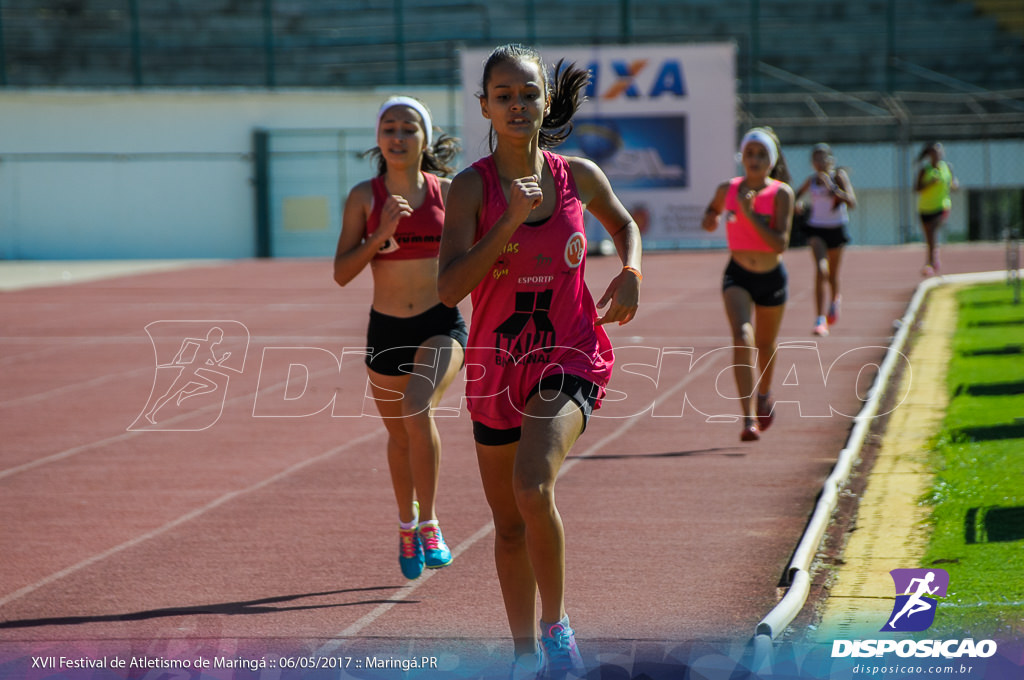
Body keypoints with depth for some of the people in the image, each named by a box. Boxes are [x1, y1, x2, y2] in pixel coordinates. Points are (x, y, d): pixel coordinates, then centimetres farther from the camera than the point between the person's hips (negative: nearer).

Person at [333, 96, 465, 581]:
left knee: (418, 409, -27)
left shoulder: (447, 192, 0)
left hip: (441, 325, -2)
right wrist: (381, 234, -19)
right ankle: (407, 524, 41)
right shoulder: (364, 197, -3)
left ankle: (428, 524, -16)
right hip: (386, 330, 2)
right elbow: (342, 272, -7)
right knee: (399, 433, 15)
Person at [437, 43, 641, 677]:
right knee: (509, 523, 11)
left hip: (569, 357, -1)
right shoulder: (471, 187, -7)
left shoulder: (579, 176, -1)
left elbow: (625, 224, 21)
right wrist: (511, 222, -25)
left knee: (534, 487, -27)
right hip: (497, 364, 2)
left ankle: (556, 623, -6)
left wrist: (631, 273, 1)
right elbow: (449, 287, -18)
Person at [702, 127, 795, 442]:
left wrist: (750, 213, -26)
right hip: (738, 275, 0)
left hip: (772, 277, 0)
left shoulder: (782, 194, -11)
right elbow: (713, 208, 22)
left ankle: (764, 395, 51)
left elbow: (781, 243, -20)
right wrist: (710, 219, -2)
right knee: (742, 338, -21)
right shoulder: (728, 189, -3)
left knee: (764, 344, 18)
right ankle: (749, 419, -28)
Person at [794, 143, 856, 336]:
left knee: (833, 275, 14)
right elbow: (797, 194, 16)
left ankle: (834, 300, 50)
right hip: (816, 229, 0)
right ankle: (820, 320, -21)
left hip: (836, 230, 0)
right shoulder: (812, 180, -3)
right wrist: (796, 203, -7)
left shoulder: (839, 176, -11)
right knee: (821, 270, -19)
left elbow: (852, 203, -22)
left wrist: (833, 188, -33)